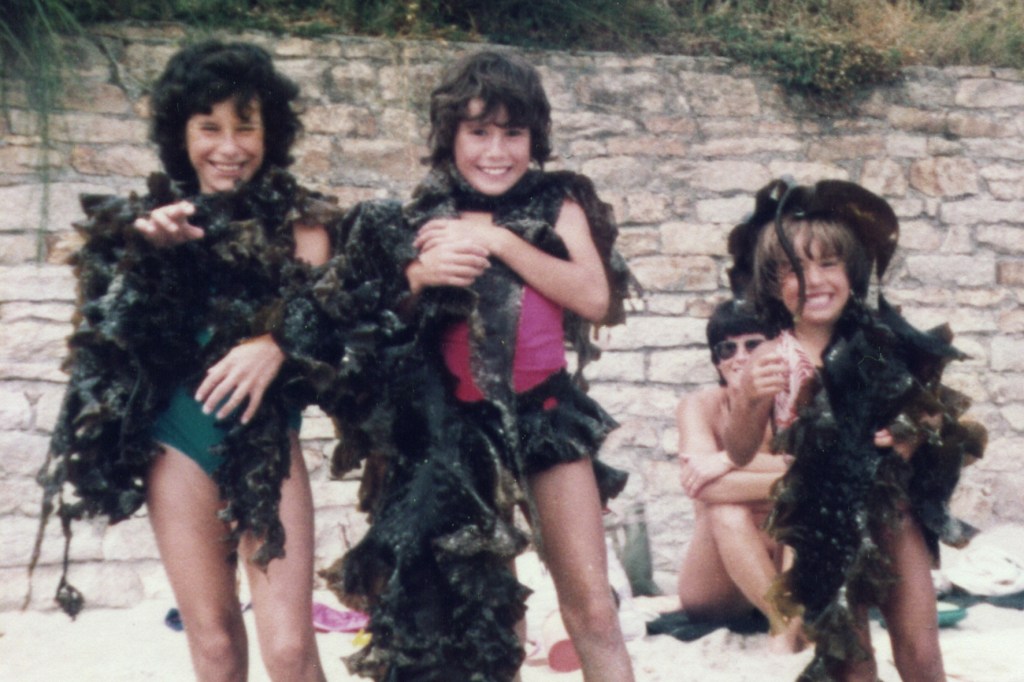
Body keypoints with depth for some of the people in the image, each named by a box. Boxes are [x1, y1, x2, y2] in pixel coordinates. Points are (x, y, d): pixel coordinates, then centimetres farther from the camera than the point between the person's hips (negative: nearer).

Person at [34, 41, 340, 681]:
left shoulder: (296, 221, 0)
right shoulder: (152, 217, 6)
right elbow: (117, 328, -3)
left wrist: (275, 347, -32)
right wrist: (146, 250, -19)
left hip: (266, 441, -2)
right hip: (177, 440, 2)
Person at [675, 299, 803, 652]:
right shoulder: (700, 405, -8)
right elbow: (701, 485, -27)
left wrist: (731, 460, -33)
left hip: (792, 562, 2)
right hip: (713, 586, -1)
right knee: (726, 511, -31)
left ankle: (789, 637, -36)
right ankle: (789, 624, -31)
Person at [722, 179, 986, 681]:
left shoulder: (883, 342, -4)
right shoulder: (773, 360, -9)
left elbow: (931, 408, 8)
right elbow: (739, 453, -10)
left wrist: (920, 430, -14)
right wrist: (752, 400, -29)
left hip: (893, 511, 1)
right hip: (824, 524, -1)